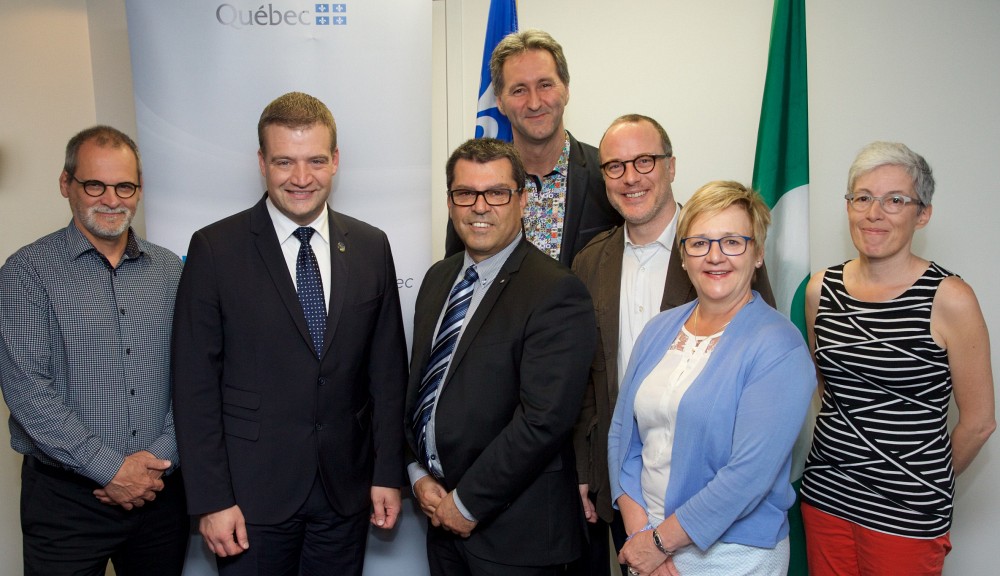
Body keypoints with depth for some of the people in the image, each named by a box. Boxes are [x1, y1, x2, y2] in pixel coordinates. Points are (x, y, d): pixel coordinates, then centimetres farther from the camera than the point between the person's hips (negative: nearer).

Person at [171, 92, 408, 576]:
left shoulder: (371, 247, 2)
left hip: (346, 488, 3)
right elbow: (195, 384, -7)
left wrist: (389, 473, 3)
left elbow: (387, 369, 4)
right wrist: (210, 499, -9)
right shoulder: (214, 249, -7)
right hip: (252, 492, -2)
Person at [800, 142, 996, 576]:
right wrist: (849, 450, 12)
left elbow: (978, 423, -4)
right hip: (824, 492, 4)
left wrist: (925, 483, 7)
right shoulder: (821, 289, 1)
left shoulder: (949, 300, -13)